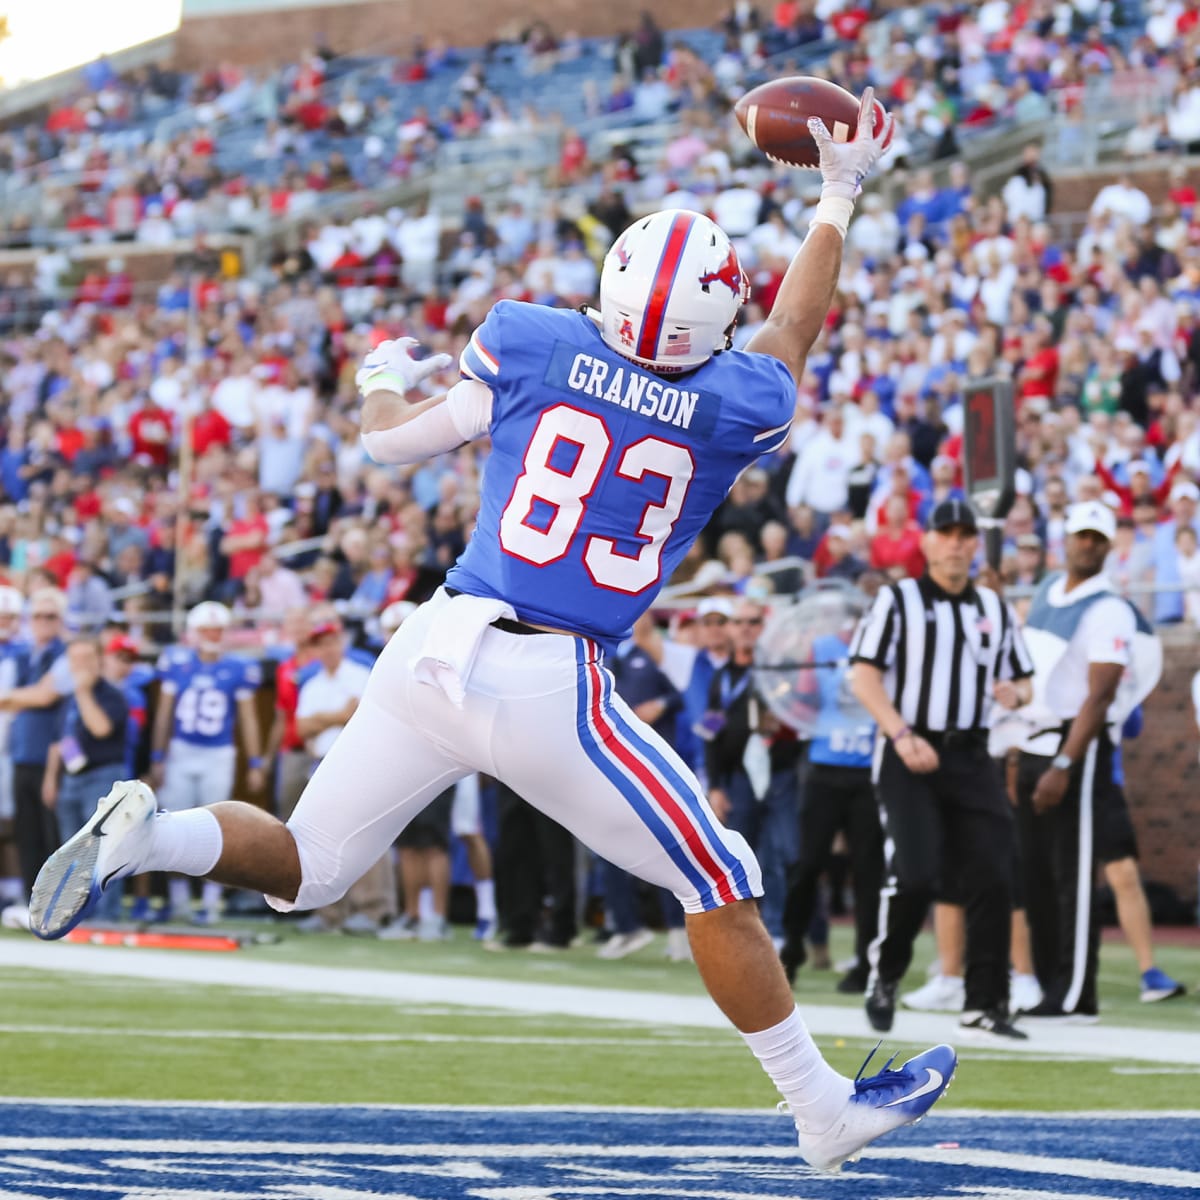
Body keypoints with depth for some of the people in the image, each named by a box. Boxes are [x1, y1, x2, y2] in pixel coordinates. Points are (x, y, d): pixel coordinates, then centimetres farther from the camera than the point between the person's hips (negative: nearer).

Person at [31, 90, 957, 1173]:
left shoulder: (529, 348, 1)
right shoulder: (736, 408, -1)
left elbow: (392, 439, 13)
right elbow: (795, 330, 23)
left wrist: (385, 379, 37)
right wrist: (839, 196, 37)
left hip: (437, 644, 3)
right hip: (549, 685, -3)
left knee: (301, 871, 16)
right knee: (720, 888, 13)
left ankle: (150, 832, -13)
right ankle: (824, 1111, 19)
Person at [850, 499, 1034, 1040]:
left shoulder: (995, 609, 15)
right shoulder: (898, 600, 2)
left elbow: (1021, 681, 19)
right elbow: (864, 676, -5)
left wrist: (1015, 694, -6)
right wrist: (903, 736, -18)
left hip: (971, 759, 4)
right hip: (910, 759, -4)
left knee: (992, 878, -5)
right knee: (915, 873, -17)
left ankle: (985, 1005, 2)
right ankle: (884, 976, 8)